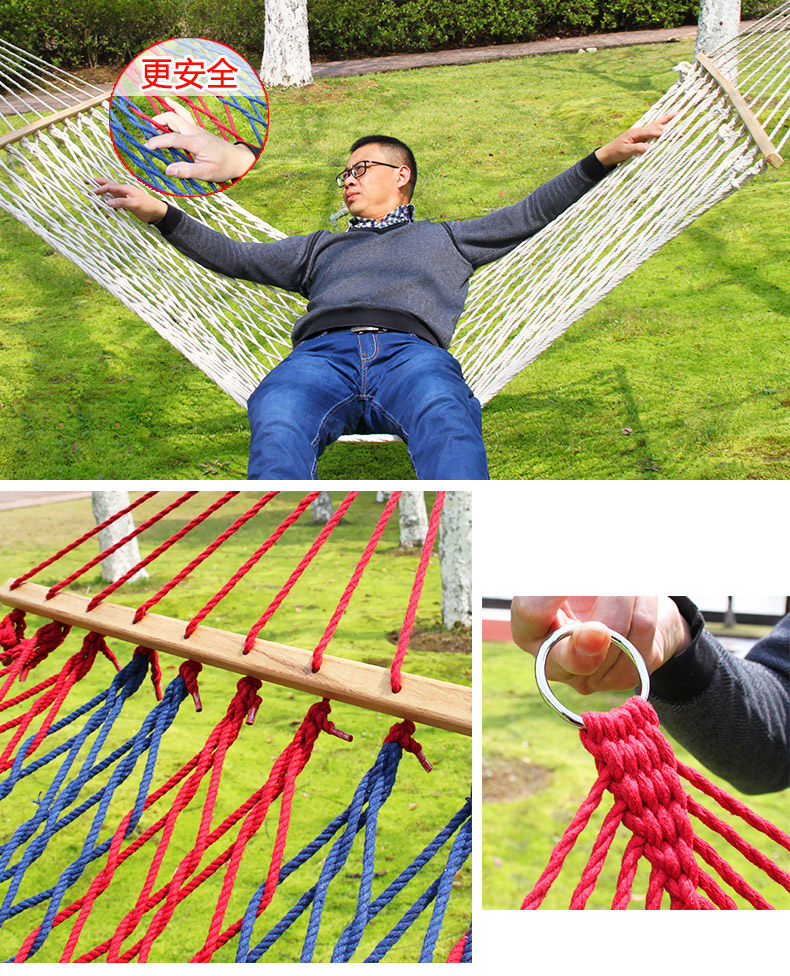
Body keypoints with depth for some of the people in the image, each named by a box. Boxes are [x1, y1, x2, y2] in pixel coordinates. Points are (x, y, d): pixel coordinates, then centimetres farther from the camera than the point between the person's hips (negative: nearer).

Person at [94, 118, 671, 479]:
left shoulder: (443, 237, 38)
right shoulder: (321, 246, 43)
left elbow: (531, 214, 31)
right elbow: (236, 257, 37)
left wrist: (604, 158, 22)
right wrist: (161, 214, 28)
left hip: (411, 350, -1)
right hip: (322, 353, 1)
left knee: (446, 416, -40)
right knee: (277, 423, -37)